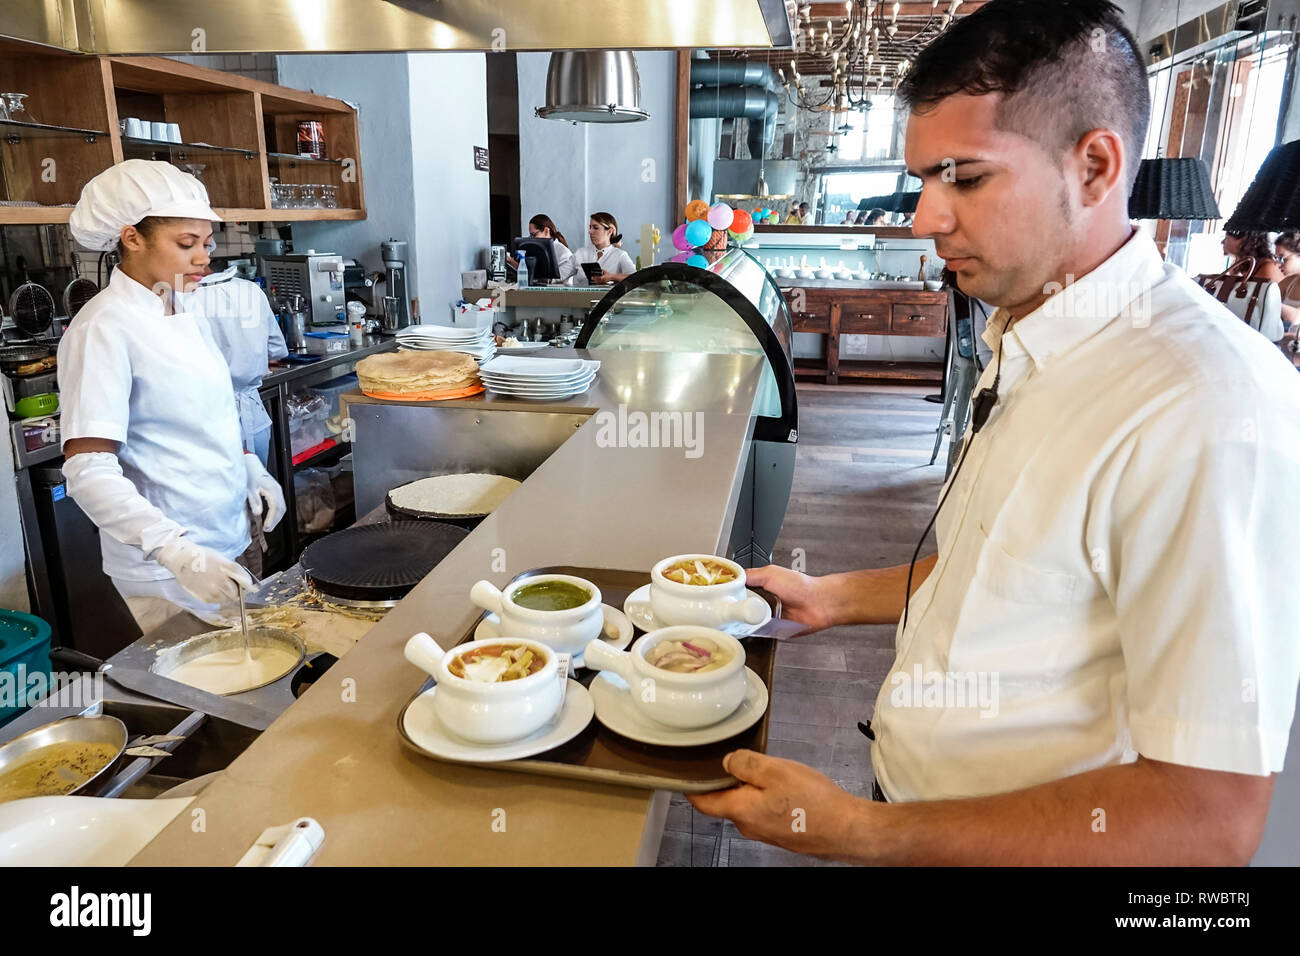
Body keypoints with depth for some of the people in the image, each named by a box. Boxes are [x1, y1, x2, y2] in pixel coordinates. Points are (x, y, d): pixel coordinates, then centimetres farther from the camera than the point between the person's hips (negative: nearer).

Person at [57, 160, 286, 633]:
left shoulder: (187, 316, 7)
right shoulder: (104, 329, -18)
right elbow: (88, 472, -24)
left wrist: (248, 467, 3)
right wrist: (178, 553, -35)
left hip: (227, 547, 8)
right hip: (166, 572, -7)